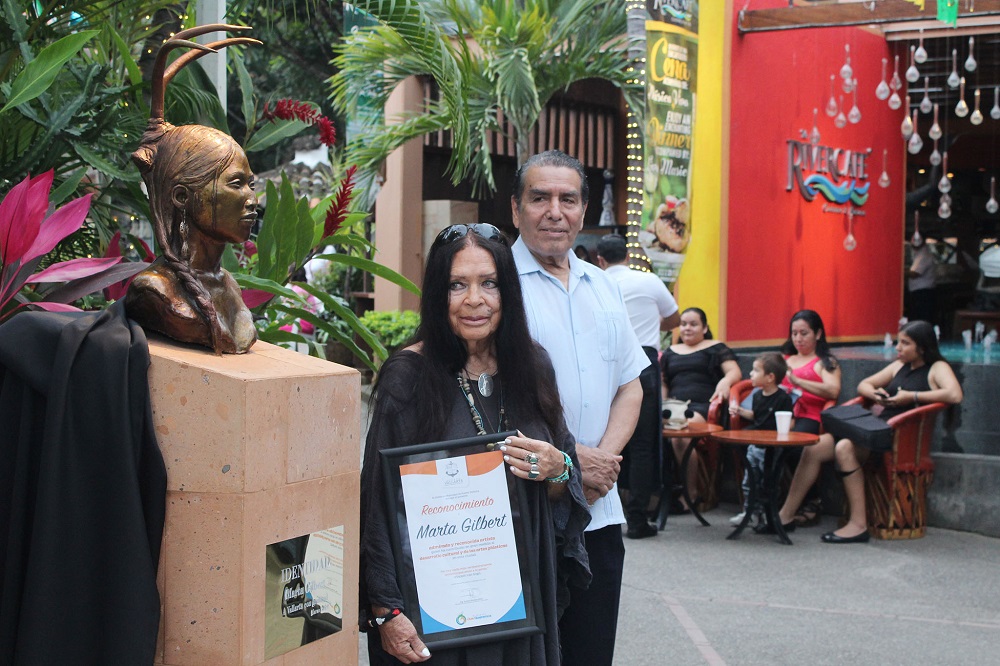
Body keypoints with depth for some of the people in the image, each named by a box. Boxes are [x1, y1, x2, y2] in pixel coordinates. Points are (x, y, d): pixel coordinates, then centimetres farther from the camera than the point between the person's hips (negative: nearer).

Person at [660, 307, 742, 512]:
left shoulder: (716, 347, 18)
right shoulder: (670, 352, 30)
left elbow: (735, 372, 6)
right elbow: (662, 383, 28)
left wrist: (725, 381, -17)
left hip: (703, 405, -4)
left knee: (681, 433, -37)